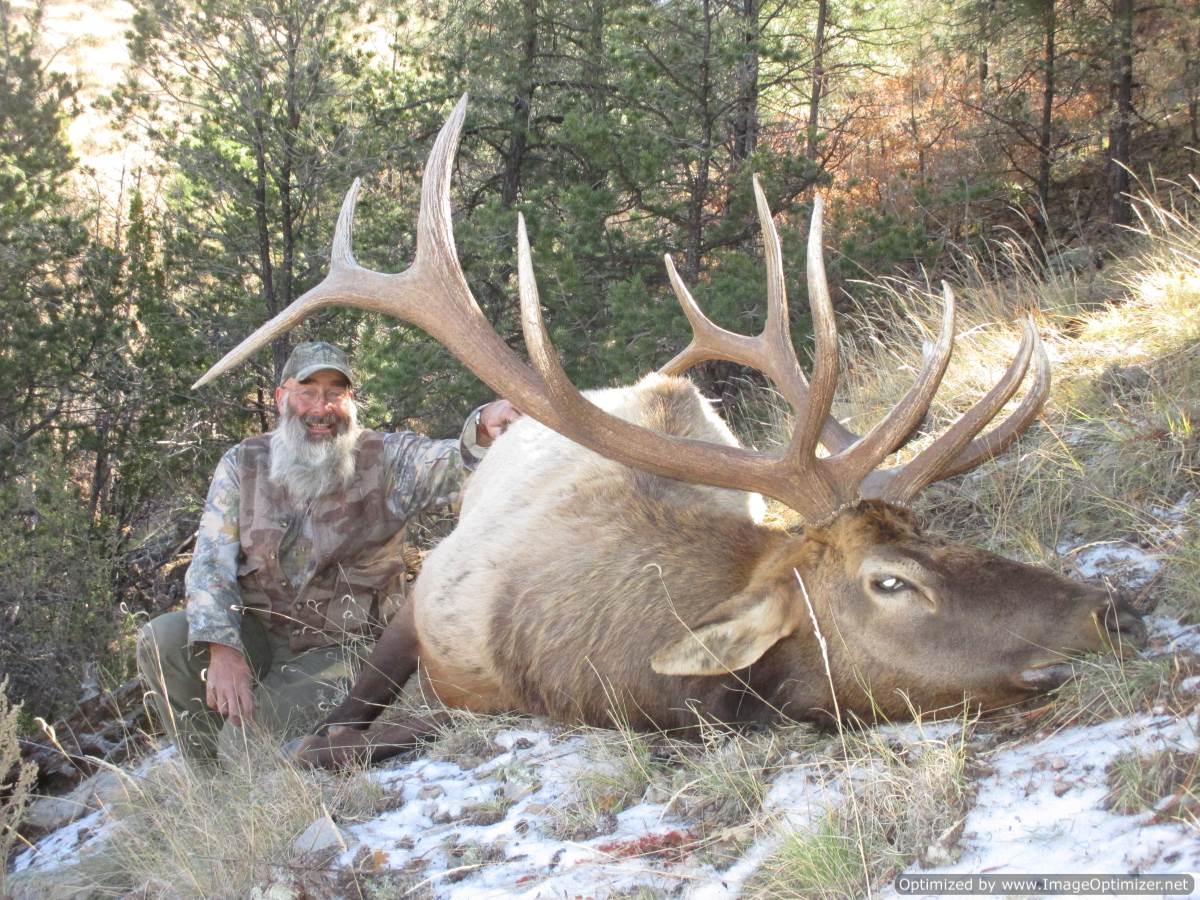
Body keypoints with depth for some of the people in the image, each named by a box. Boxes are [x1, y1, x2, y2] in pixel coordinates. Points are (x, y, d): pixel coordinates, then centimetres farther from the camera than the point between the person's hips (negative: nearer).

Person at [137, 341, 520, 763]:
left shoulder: (387, 460, -3)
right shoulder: (243, 465, 2)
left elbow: (455, 466, -22)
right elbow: (211, 563, -6)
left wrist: (484, 427, -48)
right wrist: (221, 649, -24)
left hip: (341, 648, -3)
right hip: (257, 634, 3)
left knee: (249, 726, -28)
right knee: (162, 639, -23)